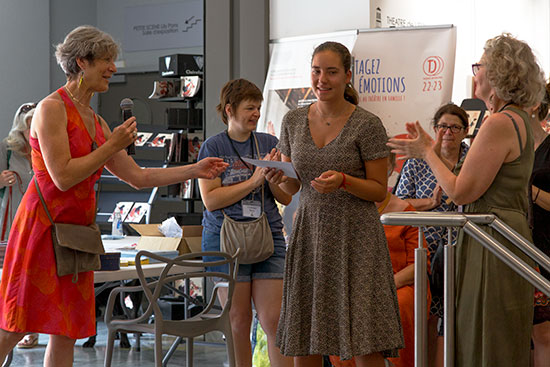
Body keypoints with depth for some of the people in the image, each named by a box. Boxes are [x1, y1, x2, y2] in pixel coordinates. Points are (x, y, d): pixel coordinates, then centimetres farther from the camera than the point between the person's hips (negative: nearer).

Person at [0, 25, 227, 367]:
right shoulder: (52, 108, -9)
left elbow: (138, 177, 18)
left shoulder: (97, 122, 16)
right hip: (42, 226, -8)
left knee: (67, 333, 6)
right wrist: (113, 146, -10)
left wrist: (195, 170, 15)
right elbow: (63, 177, -17)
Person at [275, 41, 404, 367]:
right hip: (310, 233, 4)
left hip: (356, 236, -4)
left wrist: (343, 181, -20)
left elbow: (380, 190, -3)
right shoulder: (294, 120, 8)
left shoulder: (367, 124, -6)